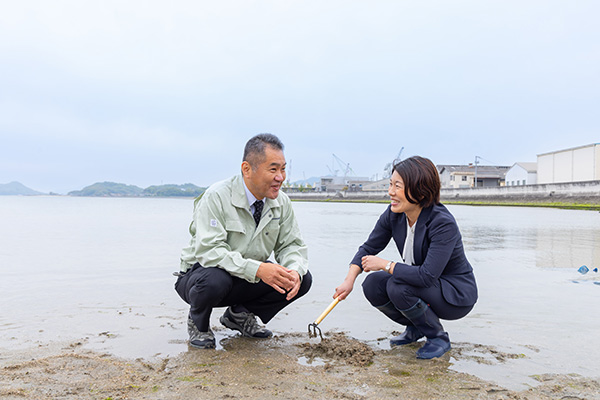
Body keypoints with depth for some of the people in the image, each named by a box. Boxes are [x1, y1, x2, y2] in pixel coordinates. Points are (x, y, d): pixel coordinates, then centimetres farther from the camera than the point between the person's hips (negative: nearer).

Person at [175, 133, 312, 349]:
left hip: (249, 280, 5)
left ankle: (239, 314, 7)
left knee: (301, 279, -15)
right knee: (215, 280, -40)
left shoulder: (281, 202, -6)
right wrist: (257, 269, -43)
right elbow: (209, 251, -31)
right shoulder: (216, 197, -23)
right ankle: (198, 322, -2)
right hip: (201, 273, -5)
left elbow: (292, 245, 0)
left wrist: (295, 271, -24)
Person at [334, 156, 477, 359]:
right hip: (421, 283, 7)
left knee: (398, 287, -29)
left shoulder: (443, 224, -30)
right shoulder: (393, 215, -10)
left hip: (457, 295, -7)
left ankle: (439, 338, -5)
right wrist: (349, 280, -14)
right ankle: (415, 327, 11)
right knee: (372, 285, -14)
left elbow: (427, 276, -36)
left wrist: (385, 264, -27)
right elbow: (369, 248, 0)